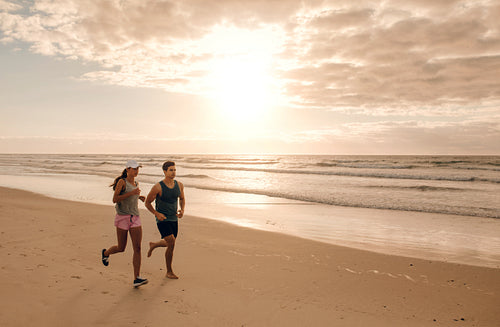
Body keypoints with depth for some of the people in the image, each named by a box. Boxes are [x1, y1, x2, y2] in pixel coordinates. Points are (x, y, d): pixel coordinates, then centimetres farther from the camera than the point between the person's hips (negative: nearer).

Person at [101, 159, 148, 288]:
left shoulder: (136, 184, 14)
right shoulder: (122, 182, -6)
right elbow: (115, 199, -15)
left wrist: (138, 197, 12)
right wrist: (131, 193, -22)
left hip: (135, 218, 5)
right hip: (122, 217, -5)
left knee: (137, 248, -7)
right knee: (121, 248, 8)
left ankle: (136, 279, -7)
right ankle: (106, 253, 43)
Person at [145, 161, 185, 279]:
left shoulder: (179, 185, -1)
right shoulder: (158, 187, -15)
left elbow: (182, 199, 16)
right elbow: (147, 203, -5)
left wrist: (182, 210, -3)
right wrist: (157, 214, -19)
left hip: (174, 219, 6)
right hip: (162, 220, -6)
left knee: (169, 244, 18)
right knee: (171, 243, -17)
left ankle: (153, 245, 51)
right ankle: (169, 272, 1)